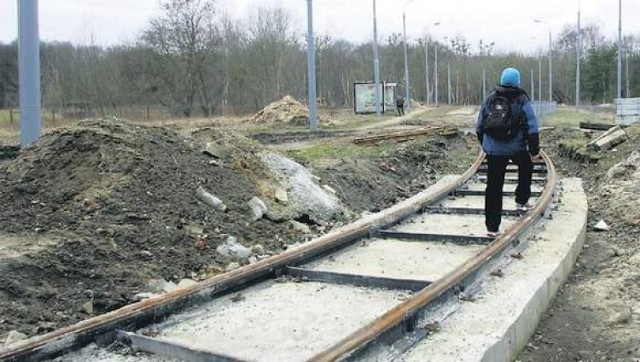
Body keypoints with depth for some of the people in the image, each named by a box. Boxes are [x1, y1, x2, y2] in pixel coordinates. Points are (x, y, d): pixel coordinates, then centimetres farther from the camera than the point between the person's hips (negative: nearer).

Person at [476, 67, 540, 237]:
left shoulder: (489, 99, 8)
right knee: (526, 166, 32)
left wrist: (484, 145, 25)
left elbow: (479, 126, 13)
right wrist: (534, 150, -2)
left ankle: (492, 227, 6)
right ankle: (521, 200, 33)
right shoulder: (521, 100, -3)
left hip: (493, 150, 2)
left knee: (494, 188, 5)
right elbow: (531, 128, -8)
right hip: (516, 149, -2)